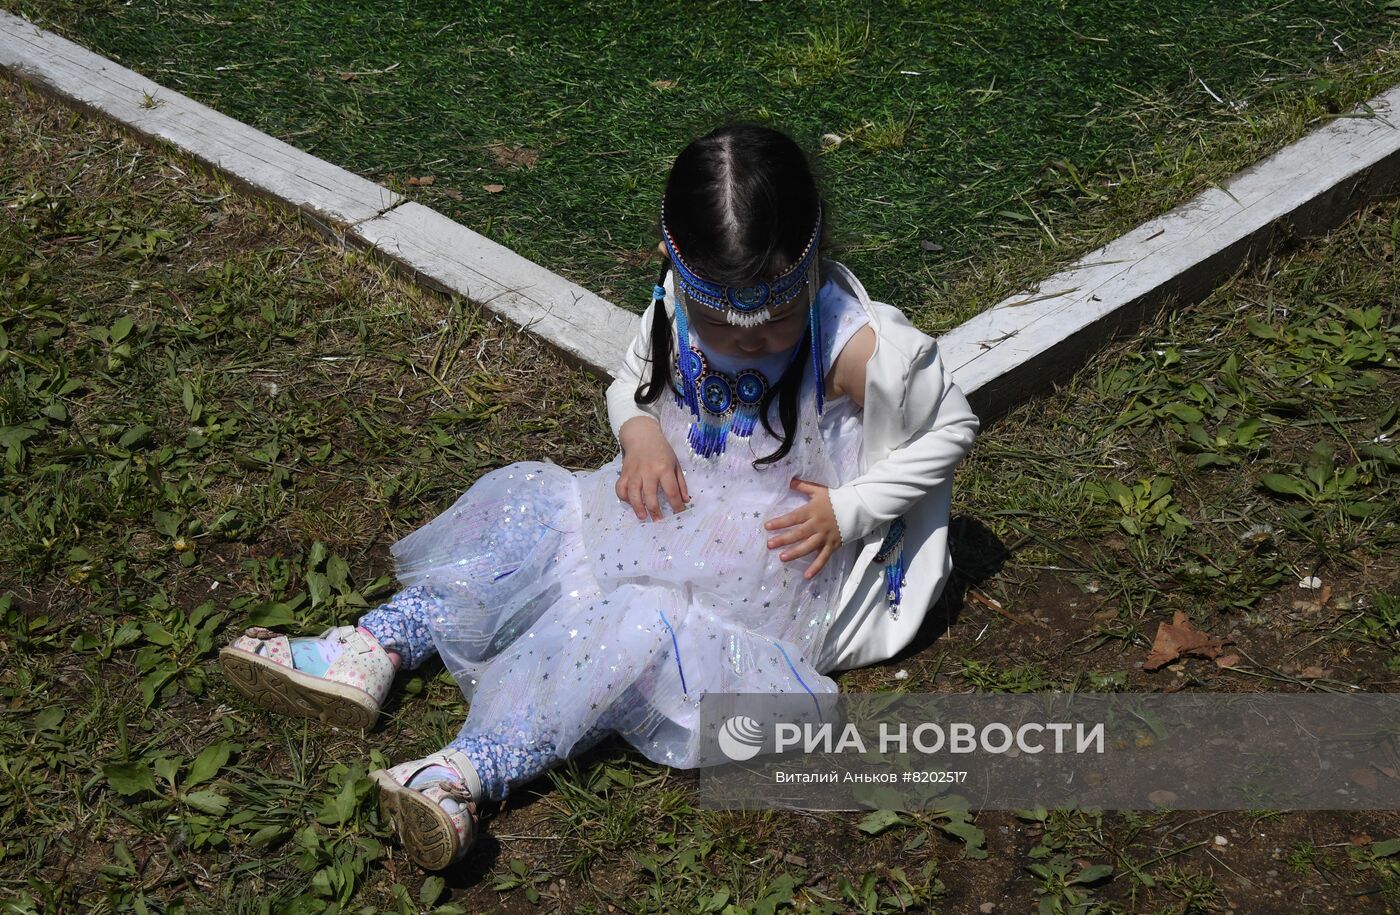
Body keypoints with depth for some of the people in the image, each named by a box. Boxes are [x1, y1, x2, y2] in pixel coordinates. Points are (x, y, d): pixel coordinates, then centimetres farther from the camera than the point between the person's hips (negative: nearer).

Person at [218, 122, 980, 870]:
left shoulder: (859, 349, -23)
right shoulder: (676, 308, -8)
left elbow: (952, 426, -8)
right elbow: (630, 379, 12)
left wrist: (851, 508, -18)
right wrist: (639, 431, -13)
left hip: (781, 567, -6)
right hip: (676, 517, 6)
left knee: (643, 625, -33)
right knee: (527, 504, -9)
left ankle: (470, 771, -40)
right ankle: (368, 654, -13)